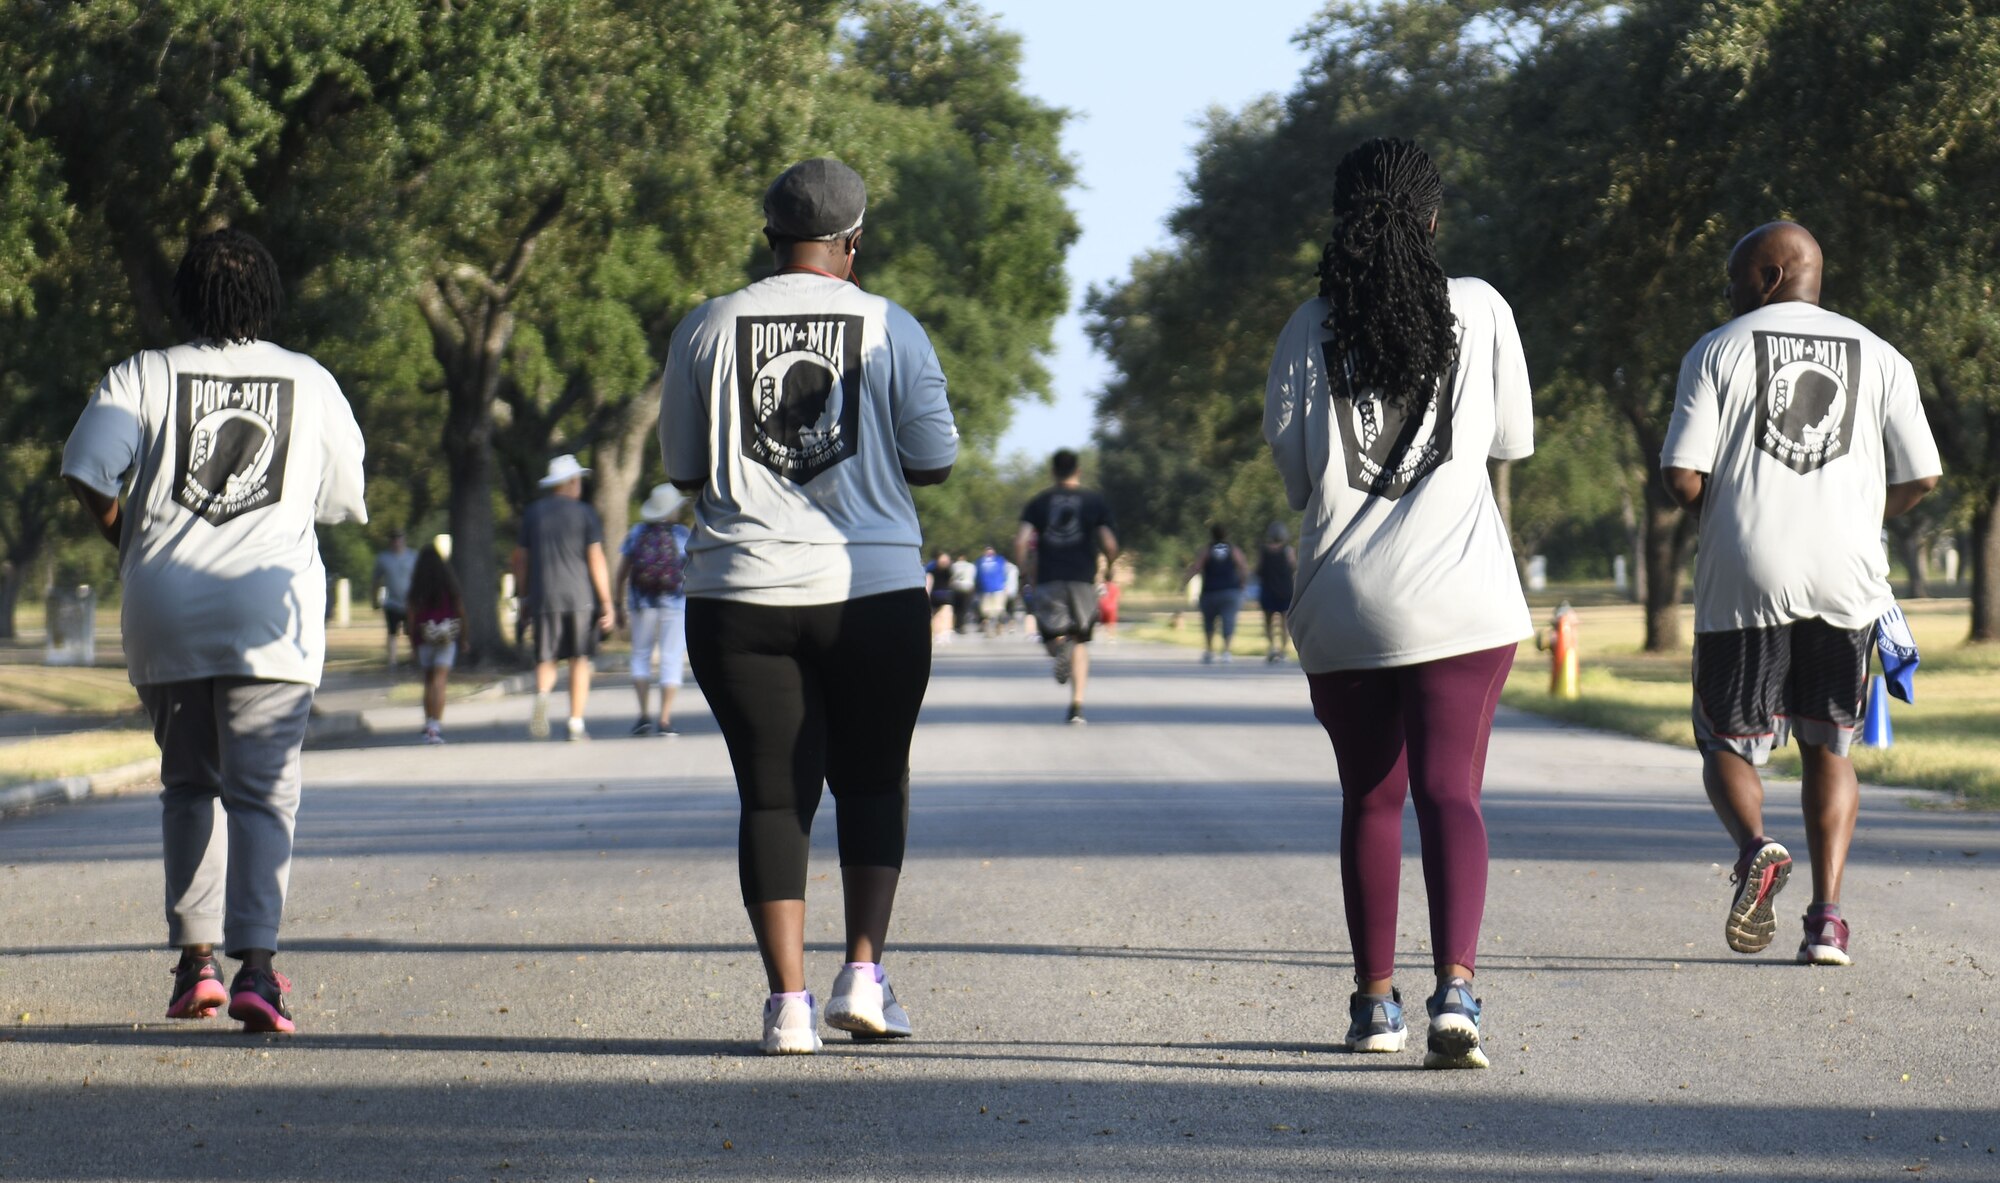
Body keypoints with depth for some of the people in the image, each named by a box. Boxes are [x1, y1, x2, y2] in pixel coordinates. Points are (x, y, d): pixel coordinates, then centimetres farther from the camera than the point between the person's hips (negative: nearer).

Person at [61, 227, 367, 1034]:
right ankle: (255, 966, -20)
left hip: (164, 611, 1)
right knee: (262, 791, -4)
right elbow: (343, 503, 13)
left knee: (187, 783, 16)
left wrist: (126, 544, 11)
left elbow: (89, 475, -6)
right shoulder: (312, 384, 8)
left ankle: (196, 959, 9)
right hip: (270, 614, -1)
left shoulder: (143, 377, 4)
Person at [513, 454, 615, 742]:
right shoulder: (585, 514, 0)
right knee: (579, 660, 6)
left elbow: (520, 559, 9)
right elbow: (596, 561, -5)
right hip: (580, 597, -2)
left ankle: (542, 695, -27)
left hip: (543, 599, 2)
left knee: (545, 660, 5)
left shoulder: (532, 513, 9)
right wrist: (606, 603, -3)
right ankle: (576, 723, 4)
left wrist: (524, 598, 17)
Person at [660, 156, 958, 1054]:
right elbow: (933, 464, 1)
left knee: (772, 794, 5)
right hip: (873, 589, -1)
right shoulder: (890, 330, -2)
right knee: (873, 778, 17)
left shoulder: (707, 329, 2)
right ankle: (863, 971, 4)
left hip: (741, 596, 1)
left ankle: (788, 1002, -2)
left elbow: (684, 470, 7)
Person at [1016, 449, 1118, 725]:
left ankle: (1060, 645, -29)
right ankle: (1077, 705, -2)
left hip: (1048, 579, 0)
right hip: (1082, 578, 0)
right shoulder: (1096, 501, 6)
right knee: (1080, 641, 9)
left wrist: (1028, 572, 10)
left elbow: (1021, 541, -4)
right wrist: (1109, 568, 16)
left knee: (1053, 633, 10)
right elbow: (1109, 543, -3)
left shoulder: (1040, 501, 7)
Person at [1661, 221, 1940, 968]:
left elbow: (1681, 475, -5)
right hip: (1846, 578, 2)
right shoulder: (1879, 358, 10)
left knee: (1727, 744, 11)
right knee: (1828, 750, 14)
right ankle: (1827, 917, 1)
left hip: (1746, 577, -2)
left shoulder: (1718, 351, 2)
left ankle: (1754, 848, -20)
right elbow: (1920, 479, 5)